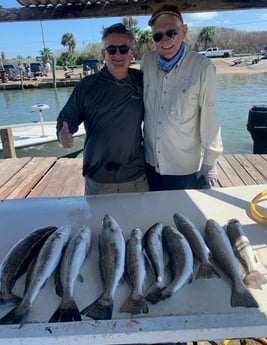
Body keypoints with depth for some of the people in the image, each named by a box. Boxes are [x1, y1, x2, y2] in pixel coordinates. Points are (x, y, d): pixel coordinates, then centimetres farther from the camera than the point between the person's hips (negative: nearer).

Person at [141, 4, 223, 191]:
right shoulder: (147, 61, -3)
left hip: (185, 169, -4)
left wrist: (210, 165, -8)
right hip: (151, 163, 4)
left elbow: (209, 120, -11)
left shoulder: (202, 67, -14)